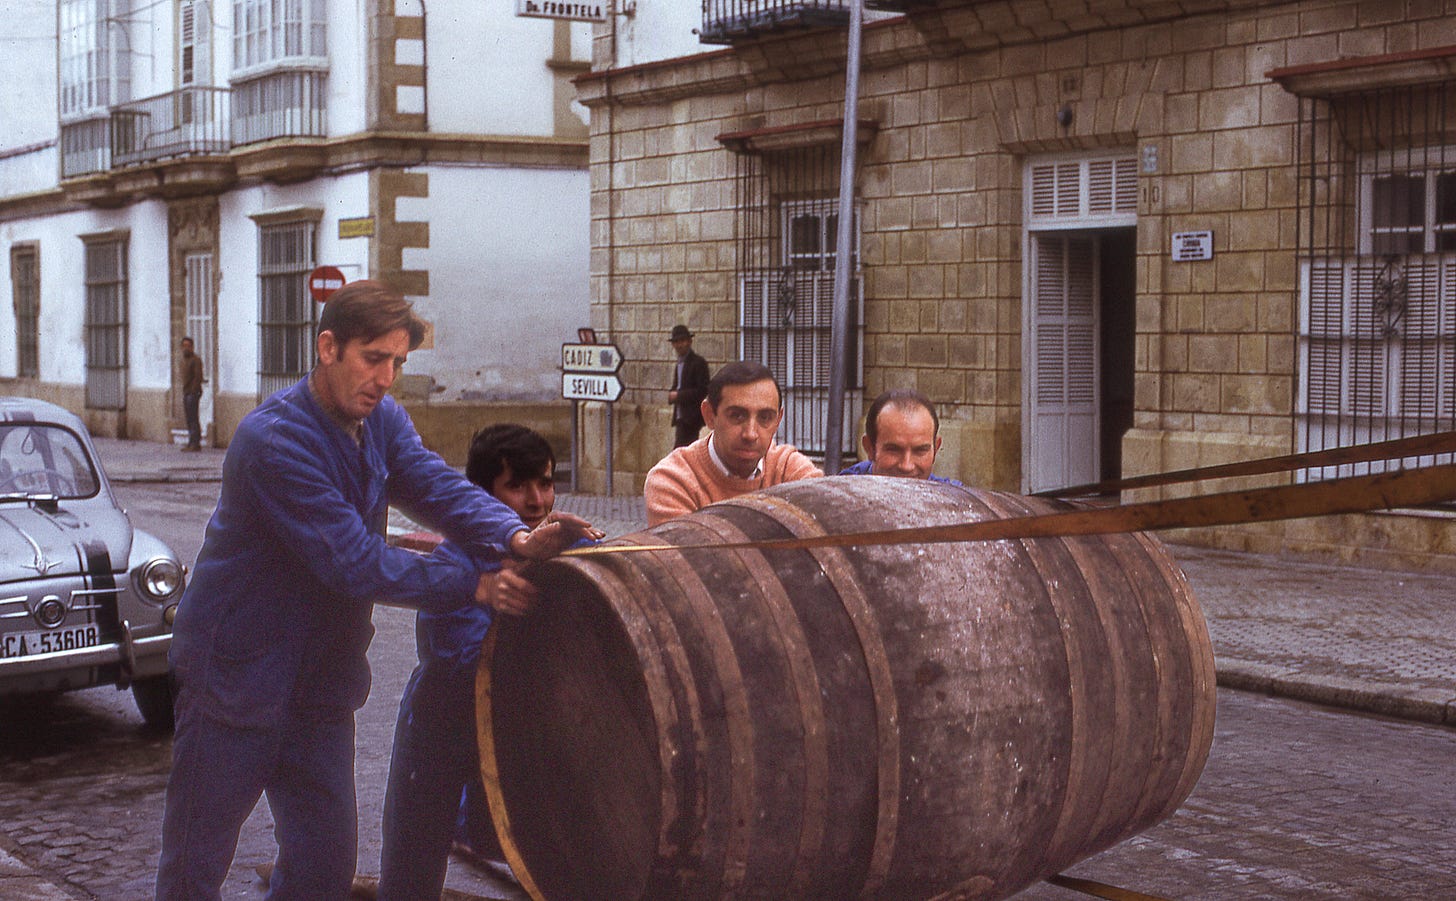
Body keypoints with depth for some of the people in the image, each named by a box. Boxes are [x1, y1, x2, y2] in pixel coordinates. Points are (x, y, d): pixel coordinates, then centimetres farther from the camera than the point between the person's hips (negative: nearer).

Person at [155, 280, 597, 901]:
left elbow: (438, 487, -11)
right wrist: (473, 585, -27)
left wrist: (514, 537, -31)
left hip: (321, 684, 7)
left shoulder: (381, 420, 3)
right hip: (237, 678, -7)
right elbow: (354, 562, -26)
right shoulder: (274, 440, -23)